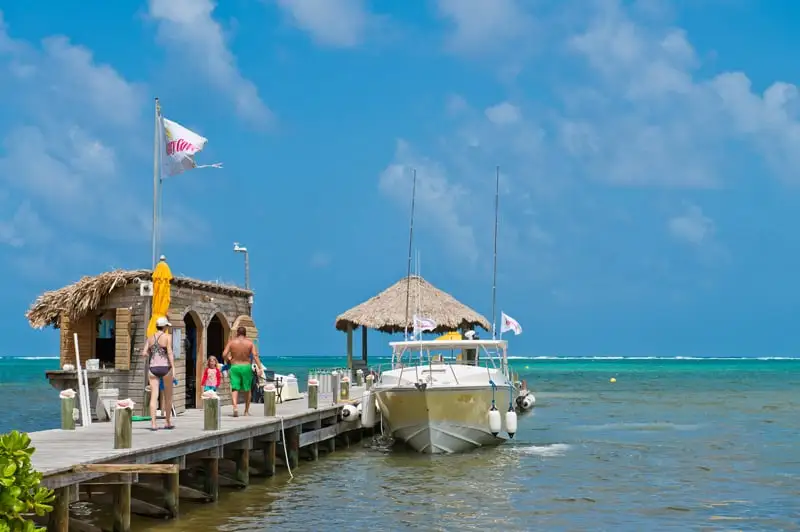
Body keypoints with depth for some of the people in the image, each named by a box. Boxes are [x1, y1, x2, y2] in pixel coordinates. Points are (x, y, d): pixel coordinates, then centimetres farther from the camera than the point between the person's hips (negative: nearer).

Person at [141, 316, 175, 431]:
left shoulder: (150, 338, 8)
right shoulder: (167, 336, -4)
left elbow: (144, 353, 2)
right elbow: (170, 352, -12)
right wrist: (173, 367, -12)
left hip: (153, 368, 3)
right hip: (165, 367, -3)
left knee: (154, 396, -1)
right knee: (168, 396, 13)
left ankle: (153, 423, -9)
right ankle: (168, 422, 20)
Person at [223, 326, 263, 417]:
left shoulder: (231, 342, 0)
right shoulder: (250, 342, -1)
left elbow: (224, 355, -7)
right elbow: (255, 355, -13)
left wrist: (228, 359, 15)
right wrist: (259, 368, -18)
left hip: (234, 367, 0)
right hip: (246, 367, 0)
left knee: (235, 388, -2)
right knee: (247, 389, 14)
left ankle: (235, 406, -27)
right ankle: (246, 411, 20)